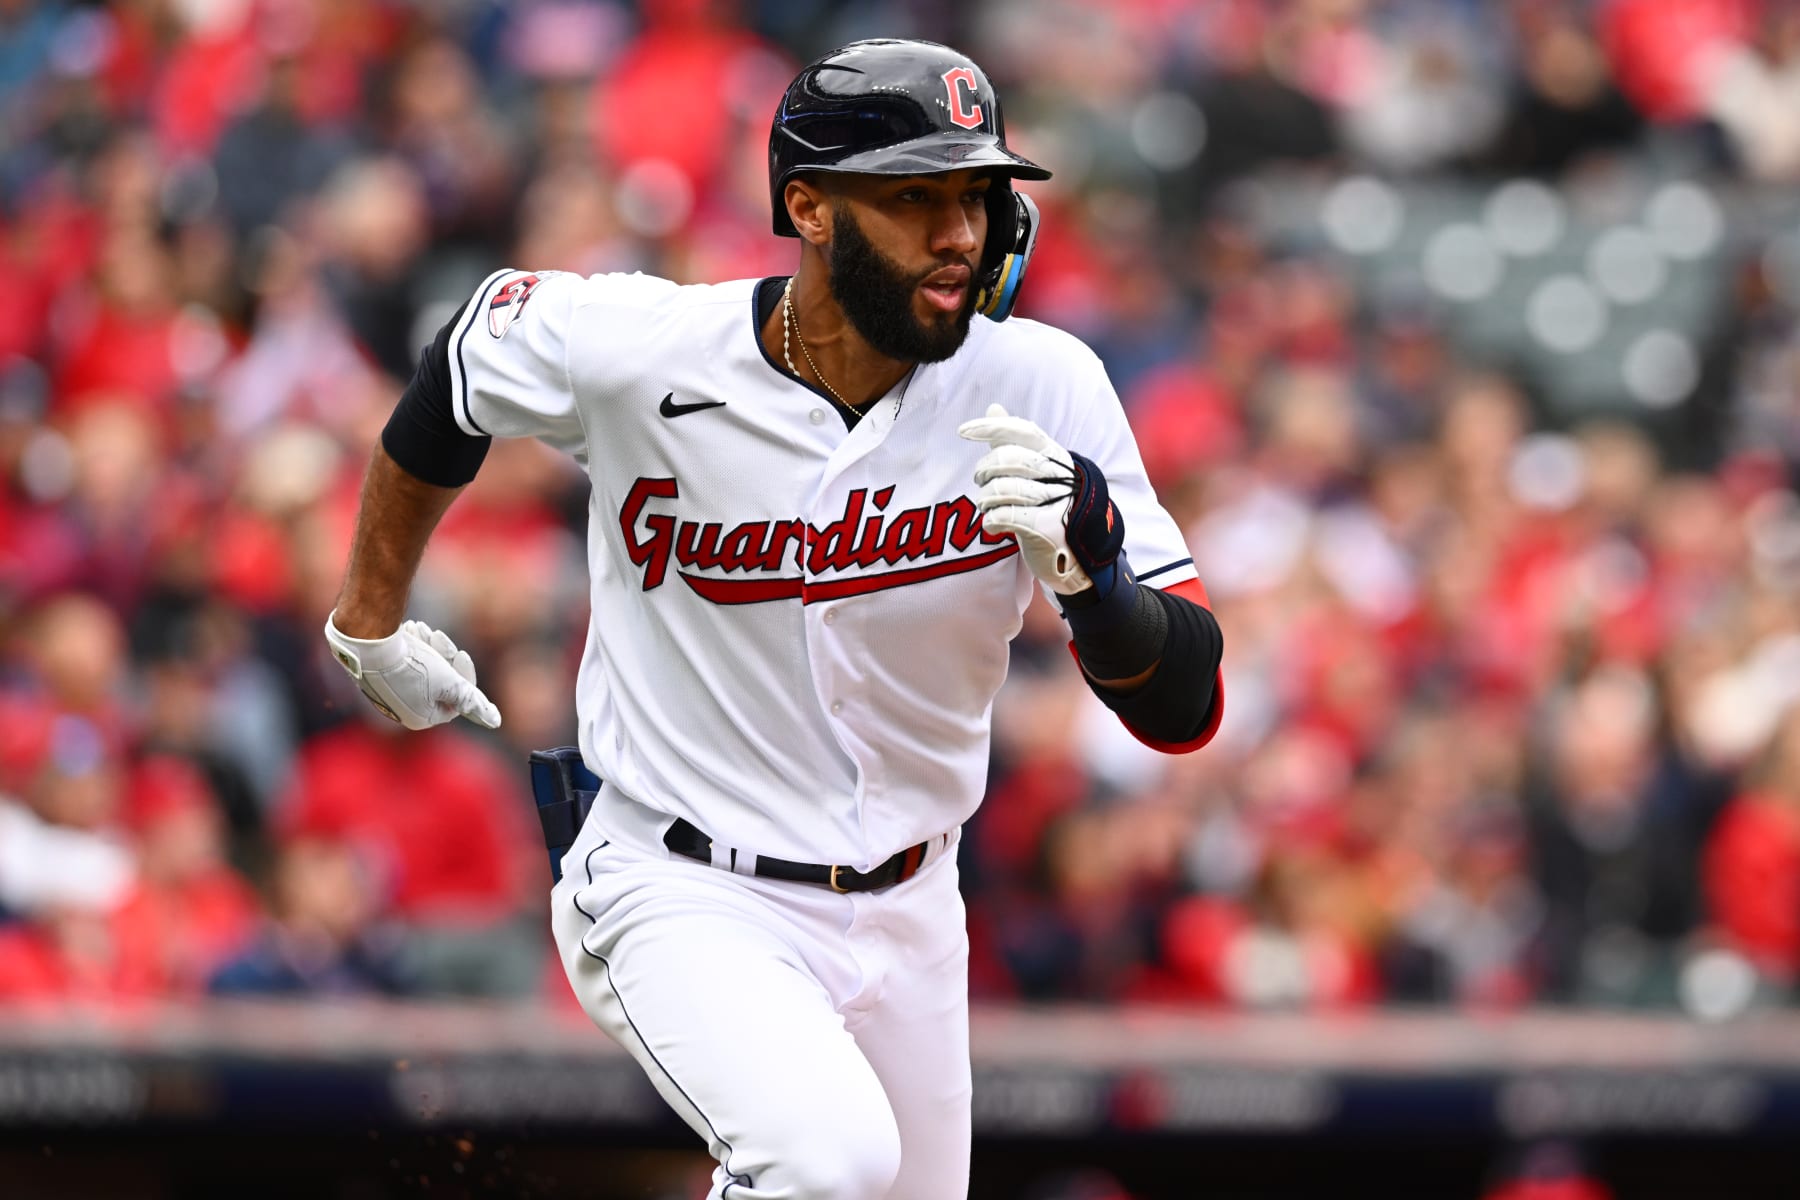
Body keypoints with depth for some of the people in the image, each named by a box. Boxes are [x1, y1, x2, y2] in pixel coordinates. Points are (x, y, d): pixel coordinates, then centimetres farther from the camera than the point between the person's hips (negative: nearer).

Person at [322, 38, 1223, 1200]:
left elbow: (1183, 710, -15)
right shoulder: (634, 351, -17)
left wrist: (1082, 565, -35)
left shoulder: (1040, 388, -13)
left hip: (904, 916, 4)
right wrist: (371, 620, 17)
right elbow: (463, 363, 6)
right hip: (680, 899, -4)